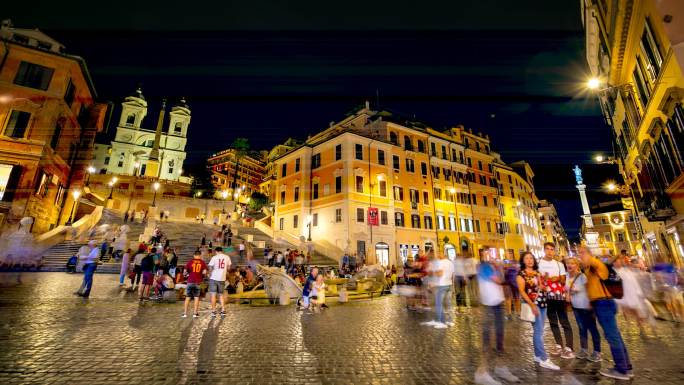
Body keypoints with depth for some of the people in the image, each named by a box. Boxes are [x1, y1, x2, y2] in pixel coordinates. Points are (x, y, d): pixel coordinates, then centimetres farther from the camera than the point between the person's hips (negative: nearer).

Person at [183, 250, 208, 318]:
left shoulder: (190, 262, 2)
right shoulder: (202, 262, 1)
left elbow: (185, 271, 1)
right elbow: (204, 272, -7)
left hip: (190, 281, 1)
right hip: (198, 282, 0)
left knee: (187, 297, 11)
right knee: (196, 297, 9)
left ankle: (185, 313, 12)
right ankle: (195, 313, 9)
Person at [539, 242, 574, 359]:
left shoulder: (559, 264, 6)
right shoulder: (539, 263, 1)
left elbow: (564, 280, 5)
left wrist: (558, 279, -16)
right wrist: (543, 278, -19)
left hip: (559, 295, 0)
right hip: (546, 296, 0)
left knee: (564, 322, -1)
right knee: (553, 322, 10)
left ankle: (568, 348, 2)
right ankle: (559, 345, 20)